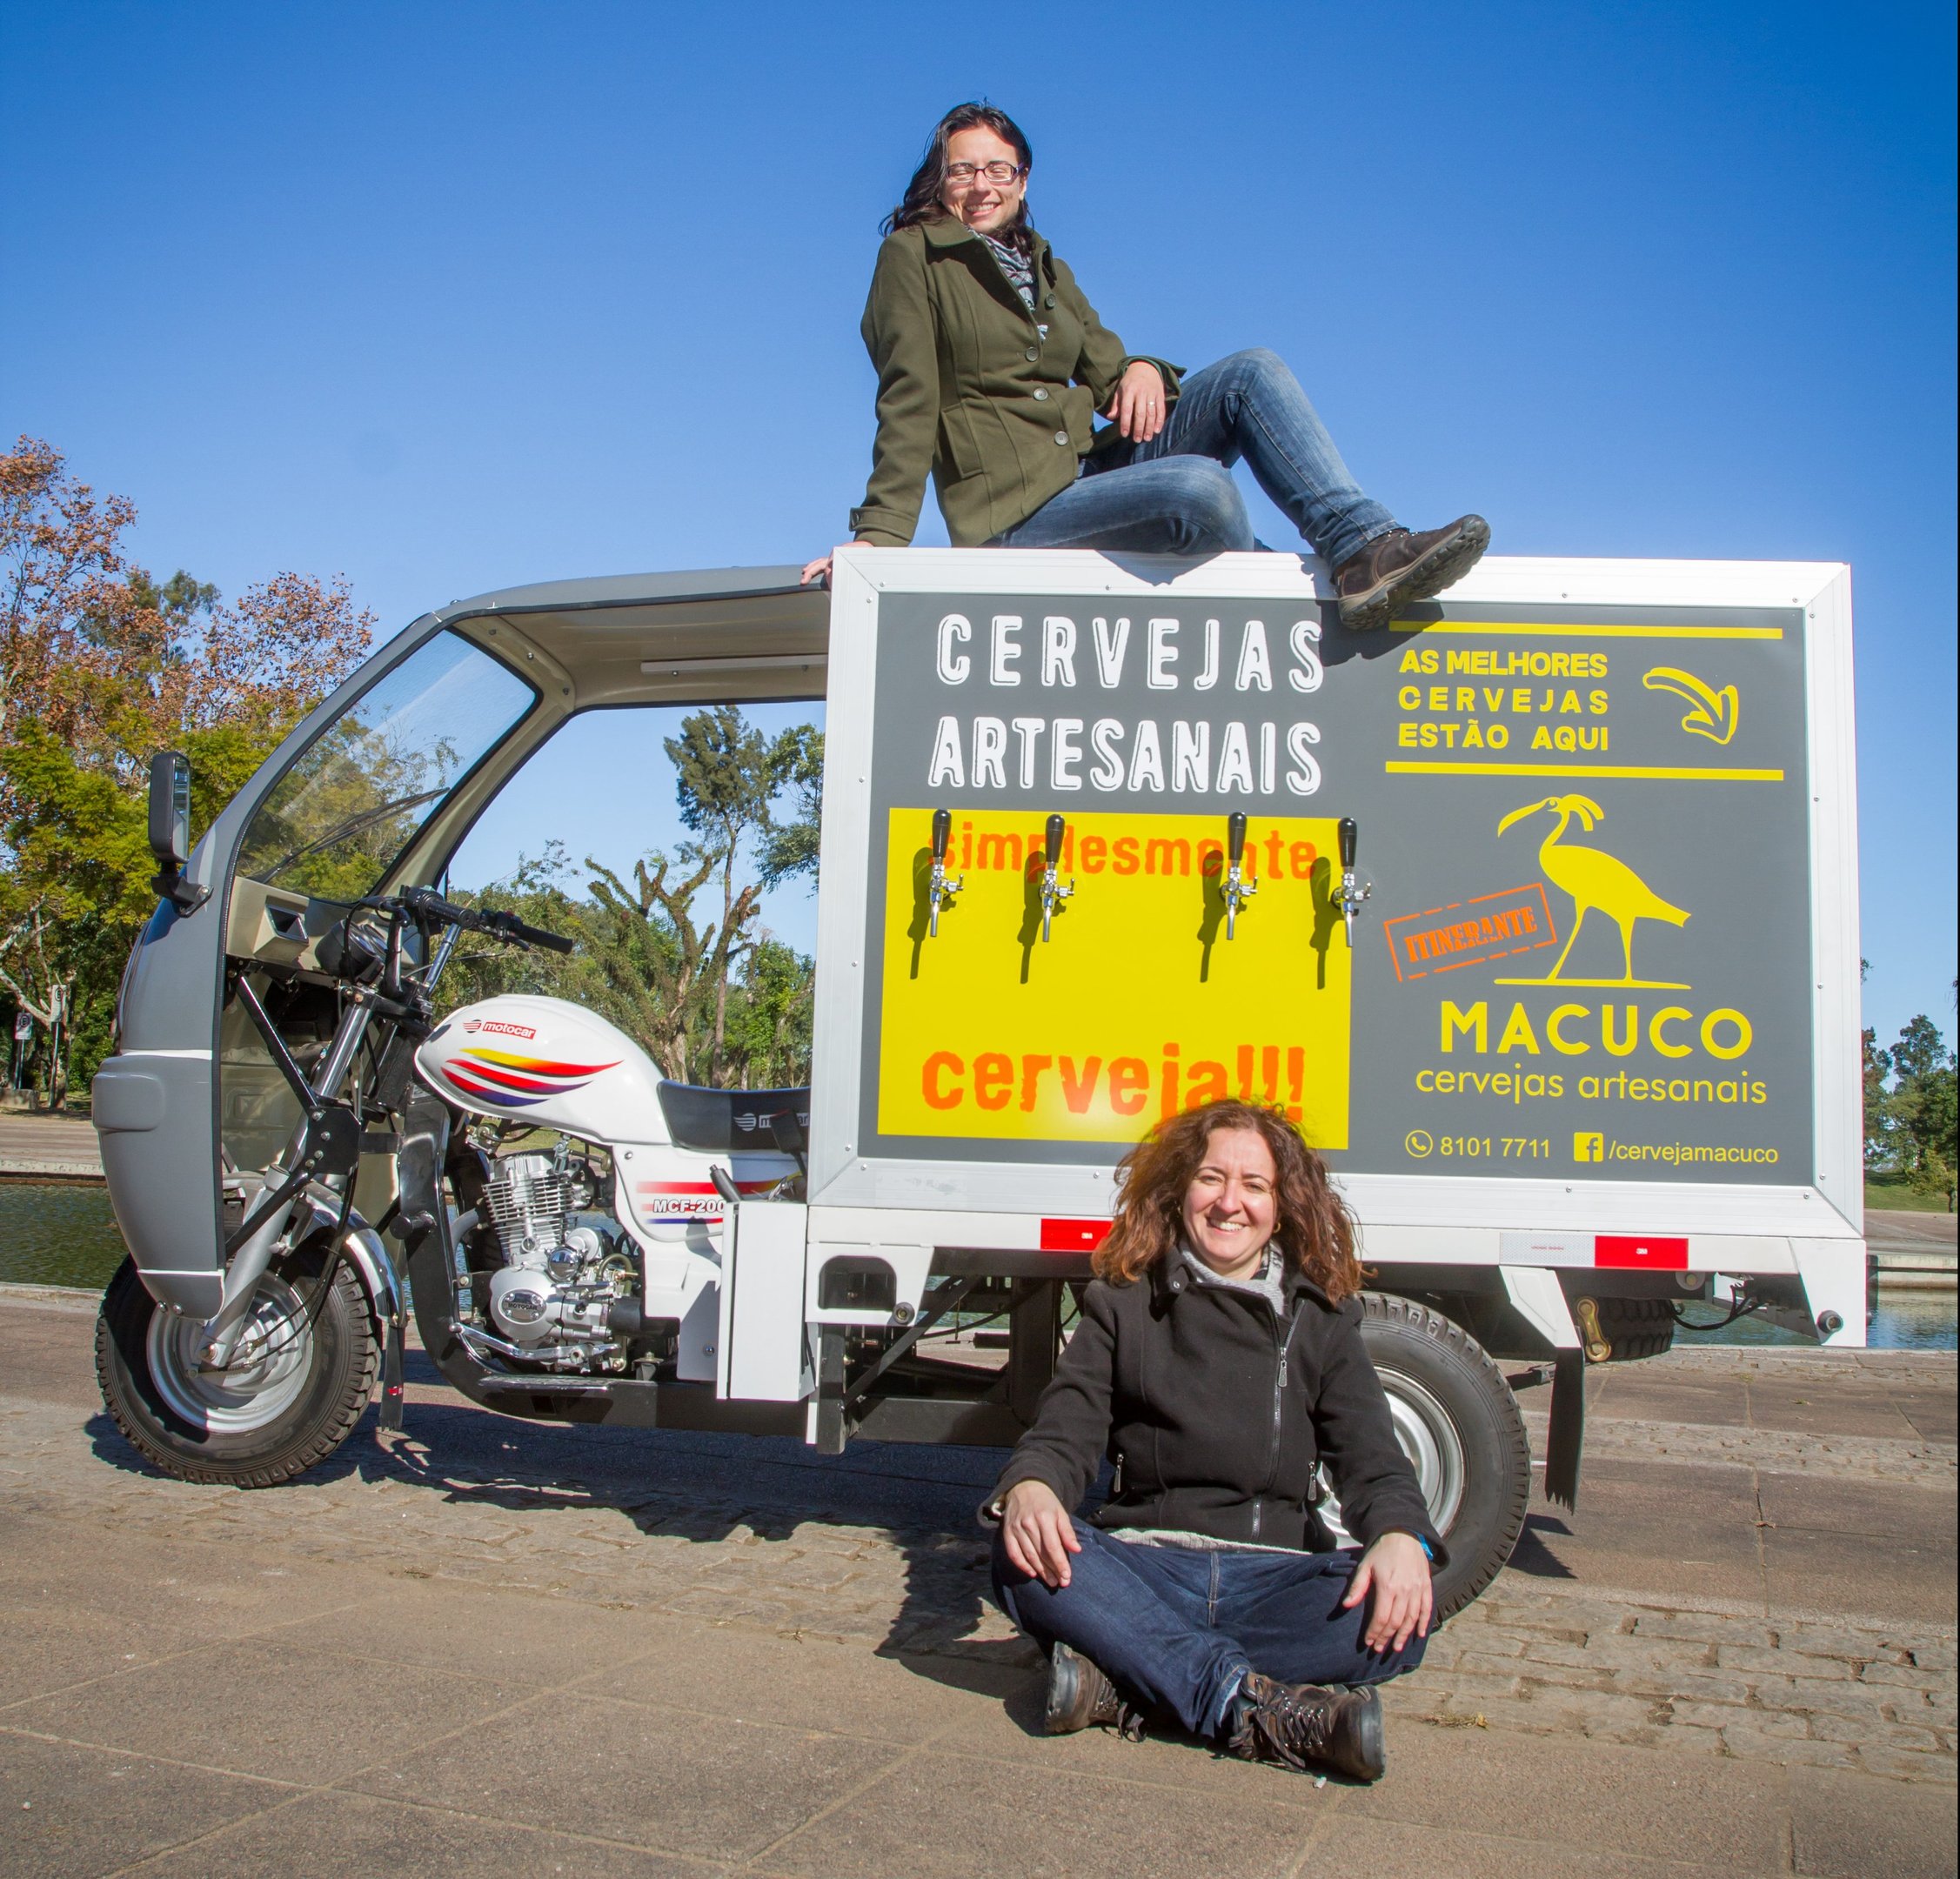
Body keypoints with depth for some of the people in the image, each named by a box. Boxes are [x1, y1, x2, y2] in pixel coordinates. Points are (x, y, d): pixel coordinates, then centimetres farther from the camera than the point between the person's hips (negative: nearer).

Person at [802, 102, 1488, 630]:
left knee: (1251, 373, -10)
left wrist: (1141, 370, -12)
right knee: (1199, 484, -33)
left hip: (1093, 475, 7)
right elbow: (909, 403, -8)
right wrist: (881, 535, -19)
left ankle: (1367, 549, -23)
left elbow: (1106, 372, 13)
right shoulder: (913, 256, 2)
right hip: (1015, 518, -7)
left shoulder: (1047, 272, 23)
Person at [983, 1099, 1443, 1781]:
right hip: (1145, 1567, 0)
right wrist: (1028, 1487, -26)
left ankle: (1127, 1683, -28)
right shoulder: (1123, 1304, 10)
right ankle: (1258, 1710, -33)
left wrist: (1401, 1535, -25)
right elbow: (1065, 1428, -1)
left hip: (1275, 1578, 1)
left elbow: (1369, 1455, 0)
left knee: (1398, 1616, -30)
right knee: (1022, 1561, -31)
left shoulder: (1320, 1317, 11)